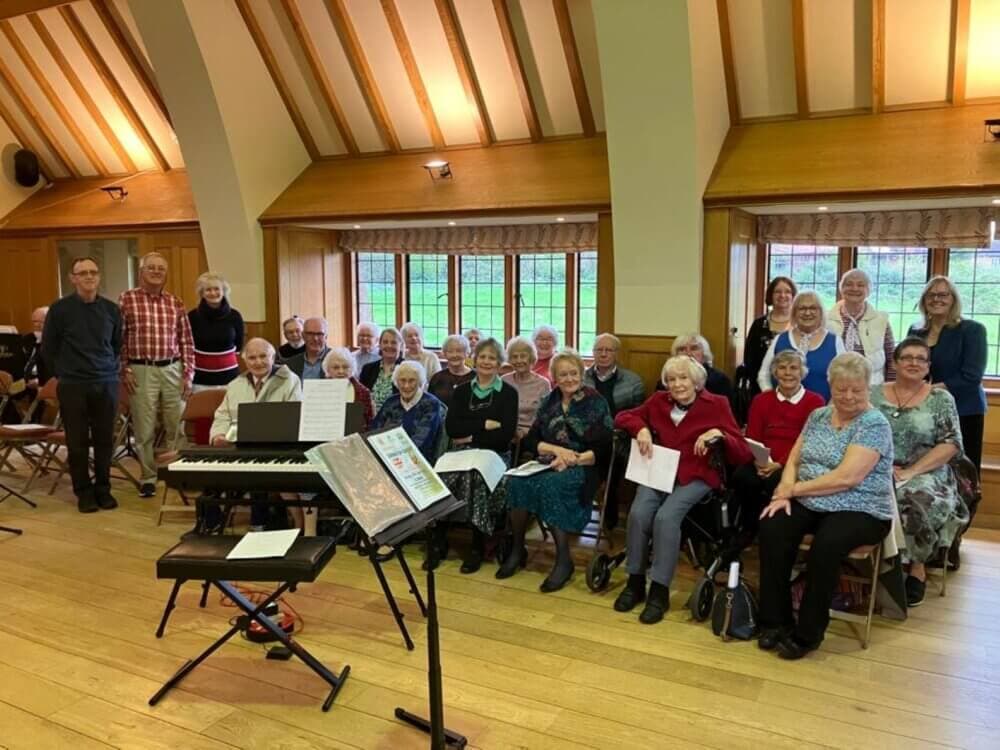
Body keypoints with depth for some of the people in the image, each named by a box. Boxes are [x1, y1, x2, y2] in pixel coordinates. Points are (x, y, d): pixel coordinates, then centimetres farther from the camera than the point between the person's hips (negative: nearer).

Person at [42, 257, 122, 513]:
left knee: (104, 440, 6)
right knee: (77, 442, 4)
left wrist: (109, 368, 10)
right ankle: (84, 492, 16)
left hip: (106, 384, 2)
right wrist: (67, 370, 6)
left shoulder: (112, 309, 4)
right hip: (73, 386, -2)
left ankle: (103, 489, 19)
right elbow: (48, 349, 5)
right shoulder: (59, 309, -3)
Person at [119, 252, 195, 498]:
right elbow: (118, 338, 1)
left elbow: (186, 341, 8)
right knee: (144, 428, 4)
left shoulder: (175, 303, 7)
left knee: (176, 426, 6)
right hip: (141, 371, -2)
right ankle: (148, 477, 16)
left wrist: (188, 374, 2)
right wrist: (125, 370, -5)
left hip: (172, 369, 2)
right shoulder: (126, 299, 0)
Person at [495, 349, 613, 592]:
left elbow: (604, 447, -6)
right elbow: (529, 440, 7)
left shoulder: (596, 403, 0)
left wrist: (573, 459, -19)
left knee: (549, 485, -36)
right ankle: (517, 548, -10)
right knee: (514, 482, -28)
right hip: (549, 464, 4)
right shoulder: (549, 402, 13)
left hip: (582, 468, -4)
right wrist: (558, 449, -11)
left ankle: (564, 560, -23)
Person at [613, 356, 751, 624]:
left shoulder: (716, 405, -2)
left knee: (666, 516, -29)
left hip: (696, 476, -3)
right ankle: (635, 582, -6)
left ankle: (660, 591, -15)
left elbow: (743, 454, -4)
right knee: (638, 513, -25)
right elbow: (623, 416, 17)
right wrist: (641, 428, -3)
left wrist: (719, 434, -23)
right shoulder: (659, 401, 8)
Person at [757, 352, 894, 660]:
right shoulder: (818, 416, 10)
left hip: (860, 511, -5)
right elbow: (793, 460, 9)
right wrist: (784, 492, -11)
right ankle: (776, 621, -11)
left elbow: (847, 477, -20)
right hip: (810, 504, 5)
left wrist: (794, 488, -15)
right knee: (771, 527, -23)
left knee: (825, 546, -34)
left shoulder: (874, 424, -10)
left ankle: (807, 633, -14)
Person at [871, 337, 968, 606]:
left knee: (918, 499, -34)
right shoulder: (874, 394, 9)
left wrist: (910, 472, -15)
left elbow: (951, 444, -4)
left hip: (925, 474, -1)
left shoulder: (941, 399, 4)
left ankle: (917, 566, -11)